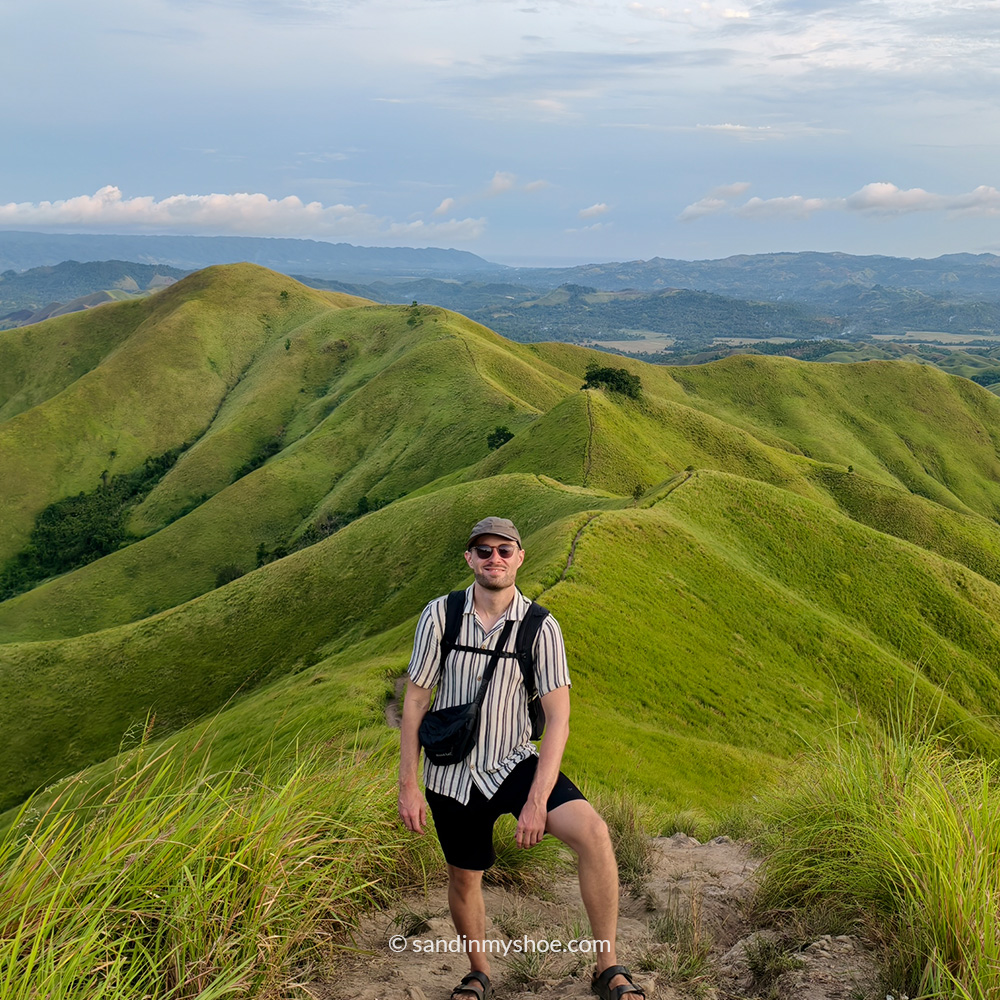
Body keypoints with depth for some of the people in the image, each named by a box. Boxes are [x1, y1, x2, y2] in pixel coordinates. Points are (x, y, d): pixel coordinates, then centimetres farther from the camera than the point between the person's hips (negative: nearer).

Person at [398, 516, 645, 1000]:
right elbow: (415, 702, -2)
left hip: (516, 764, -1)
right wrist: (408, 785, -4)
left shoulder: (541, 628, -10)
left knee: (592, 831, -24)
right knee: (464, 877, 15)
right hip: (452, 774, 1)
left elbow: (558, 717, -11)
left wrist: (538, 800, -19)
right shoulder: (440, 615, -9)